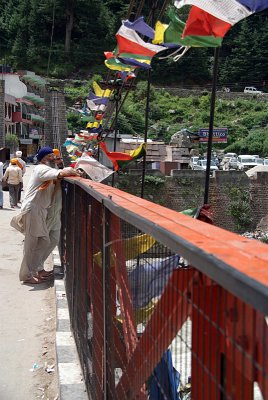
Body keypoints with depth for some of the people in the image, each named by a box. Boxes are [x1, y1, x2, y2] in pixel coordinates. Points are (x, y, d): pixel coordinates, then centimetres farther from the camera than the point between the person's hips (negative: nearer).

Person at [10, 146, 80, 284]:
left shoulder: (47, 170, 23)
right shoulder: (42, 169, -10)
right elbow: (64, 173, -24)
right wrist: (75, 172, -6)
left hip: (40, 211, 10)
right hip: (33, 209, -10)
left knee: (46, 241, 13)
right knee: (32, 244, -4)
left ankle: (36, 269, 25)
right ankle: (27, 275, 4)